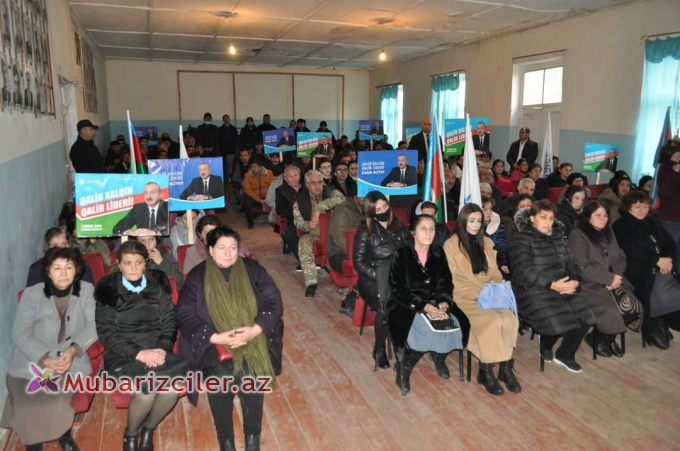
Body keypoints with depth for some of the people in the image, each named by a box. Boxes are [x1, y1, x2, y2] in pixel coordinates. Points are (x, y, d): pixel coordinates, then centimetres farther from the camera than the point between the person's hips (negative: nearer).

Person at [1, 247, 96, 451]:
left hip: (70, 358, 0)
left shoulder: (86, 290, 4)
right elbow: (20, 334, -5)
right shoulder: (32, 293, 1)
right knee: (30, 402, -21)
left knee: (55, 398, -24)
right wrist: (45, 359, -20)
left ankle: (64, 434, 7)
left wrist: (74, 349, -20)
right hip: (32, 360, 1)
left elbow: (94, 326, -1)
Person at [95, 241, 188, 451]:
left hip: (157, 349, 2)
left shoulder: (158, 284, 5)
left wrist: (163, 348, -14)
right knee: (146, 390, -28)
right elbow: (106, 333, -5)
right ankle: (130, 433, 6)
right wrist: (137, 353, -17)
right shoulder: (108, 290, -2)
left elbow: (169, 322, 5)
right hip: (122, 354, -2)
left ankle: (148, 429, 7)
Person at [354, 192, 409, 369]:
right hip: (373, 279, -3)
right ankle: (379, 349, -8)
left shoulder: (400, 227, 11)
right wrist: (380, 277, -17)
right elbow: (359, 262, -6)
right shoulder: (365, 231, -2)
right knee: (386, 304, -32)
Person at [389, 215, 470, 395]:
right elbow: (399, 288, -11)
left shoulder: (439, 253, 10)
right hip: (407, 304, -5)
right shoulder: (401, 254, -5)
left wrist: (444, 302, -16)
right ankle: (404, 367, -3)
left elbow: (445, 283, 6)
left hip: (435, 302, 5)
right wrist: (423, 306, -23)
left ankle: (438, 356, 10)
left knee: (461, 323, -20)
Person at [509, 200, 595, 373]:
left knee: (585, 318, -8)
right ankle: (546, 344, 13)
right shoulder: (521, 239, -11)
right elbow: (523, 272, -20)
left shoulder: (558, 236, 13)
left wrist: (575, 280, -10)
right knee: (559, 321, -24)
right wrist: (552, 285, -25)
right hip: (533, 291, -7)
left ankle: (564, 355, 16)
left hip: (561, 287, 7)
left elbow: (570, 261, 11)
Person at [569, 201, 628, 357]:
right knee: (612, 312, -24)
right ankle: (597, 338, 5)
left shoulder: (608, 233, 15)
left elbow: (620, 258, 11)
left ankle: (609, 337, 9)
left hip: (612, 281, 7)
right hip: (589, 285, -7)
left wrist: (615, 276, -9)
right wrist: (609, 278, -17)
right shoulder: (578, 236, -10)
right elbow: (582, 267, -17)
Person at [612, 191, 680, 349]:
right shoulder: (621, 226, -1)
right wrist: (657, 260, -18)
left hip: (662, 267, 6)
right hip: (639, 270, -6)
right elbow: (632, 251, -13)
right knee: (659, 297, -25)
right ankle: (651, 330, -1)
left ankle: (661, 324, 10)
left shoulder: (653, 222, 20)